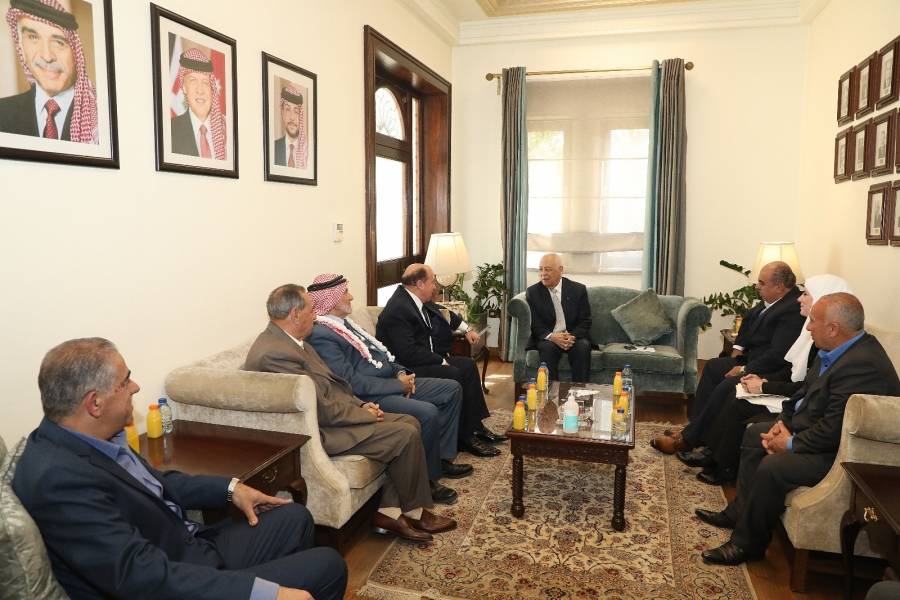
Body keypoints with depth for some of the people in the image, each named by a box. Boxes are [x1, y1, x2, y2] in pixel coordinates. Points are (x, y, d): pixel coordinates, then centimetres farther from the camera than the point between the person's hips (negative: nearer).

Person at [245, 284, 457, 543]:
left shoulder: (289, 341, 11)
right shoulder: (273, 353, -23)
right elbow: (322, 410, -23)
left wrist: (362, 405, 4)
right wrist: (367, 415, -10)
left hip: (329, 415, 11)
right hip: (320, 433, -11)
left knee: (409, 422, 3)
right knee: (405, 435, -15)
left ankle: (389, 511, 4)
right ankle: (415, 512, 8)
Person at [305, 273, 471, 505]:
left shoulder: (344, 323, 14)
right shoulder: (320, 335, -17)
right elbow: (352, 382, -23)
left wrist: (400, 373, 3)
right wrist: (399, 385, -17)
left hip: (391, 382, 11)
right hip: (369, 397, -10)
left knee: (452, 389, 8)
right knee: (427, 413, -30)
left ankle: (442, 458, 16)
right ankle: (428, 481, -8)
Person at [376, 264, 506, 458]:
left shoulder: (413, 301, 8)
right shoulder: (398, 309, -22)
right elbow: (407, 353, -27)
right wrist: (440, 360, -18)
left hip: (423, 360, 11)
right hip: (406, 369, -11)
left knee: (468, 365, 5)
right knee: (454, 375, -24)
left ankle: (475, 426, 8)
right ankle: (465, 438, -11)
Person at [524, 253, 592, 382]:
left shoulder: (578, 289, 0)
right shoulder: (532, 292, 1)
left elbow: (585, 321, 0)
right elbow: (534, 324, -3)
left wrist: (572, 336, -21)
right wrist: (551, 336, -23)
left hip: (574, 337, 1)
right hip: (547, 338, 0)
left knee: (583, 346, -29)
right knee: (547, 347, -32)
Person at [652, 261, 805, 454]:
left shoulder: (793, 310, -25)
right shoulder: (770, 299, 3)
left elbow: (777, 355, -27)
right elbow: (749, 319, 21)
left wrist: (744, 370, -19)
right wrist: (737, 350, 10)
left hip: (772, 372, -11)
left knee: (726, 386, -24)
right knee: (713, 366, 8)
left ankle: (688, 439, -10)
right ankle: (695, 429, 8)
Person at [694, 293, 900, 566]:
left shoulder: (863, 365, -30)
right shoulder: (833, 351, 1)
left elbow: (834, 431, -30)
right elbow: (805, 392, 12)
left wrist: (791, 443, -17)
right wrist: (783, 423, -2)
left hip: (840, 452, -11)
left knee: (772, 467, -26)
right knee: (755, 432, 16)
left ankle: (748, 543, -4)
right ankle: (738, 512, 24)